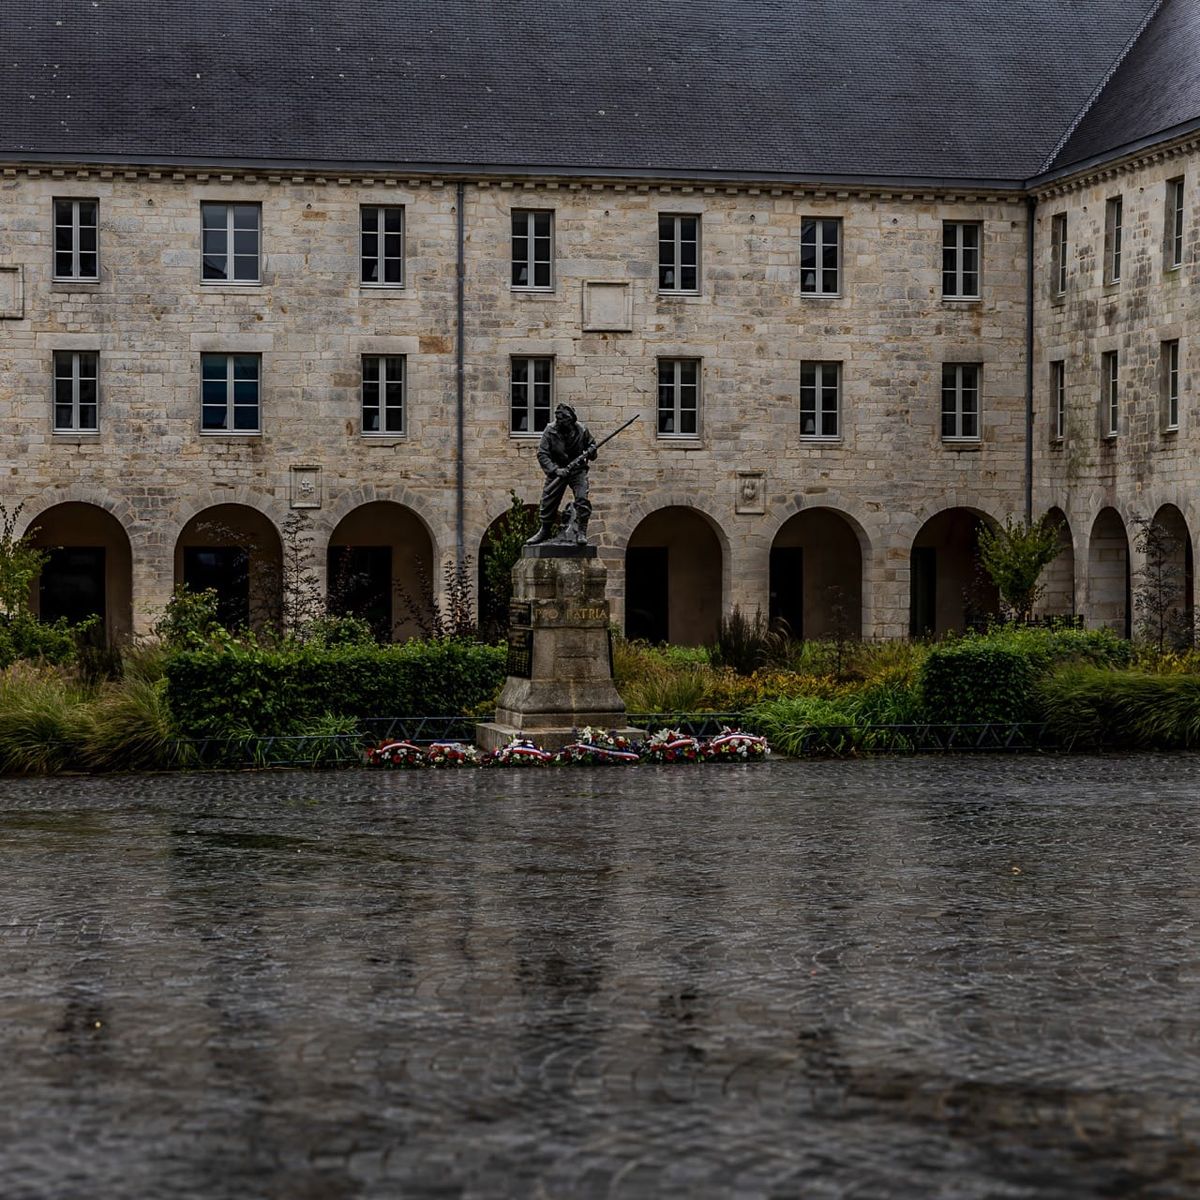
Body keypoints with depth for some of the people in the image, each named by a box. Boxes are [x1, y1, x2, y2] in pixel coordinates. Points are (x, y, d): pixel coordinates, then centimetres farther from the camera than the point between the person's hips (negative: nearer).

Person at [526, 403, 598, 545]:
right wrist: (555, 470, -27)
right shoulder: (550, 431, -14)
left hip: (577, 470, 0)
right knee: (548, 501, 4)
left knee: (582, 499, -18)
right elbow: (542, 454, -16)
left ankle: (581, 532, -12)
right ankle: (545, 531, 25)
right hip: (557, 471, 0)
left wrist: (590, 451, -12)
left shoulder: (581, 430, -8)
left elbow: (592, 444, 12)